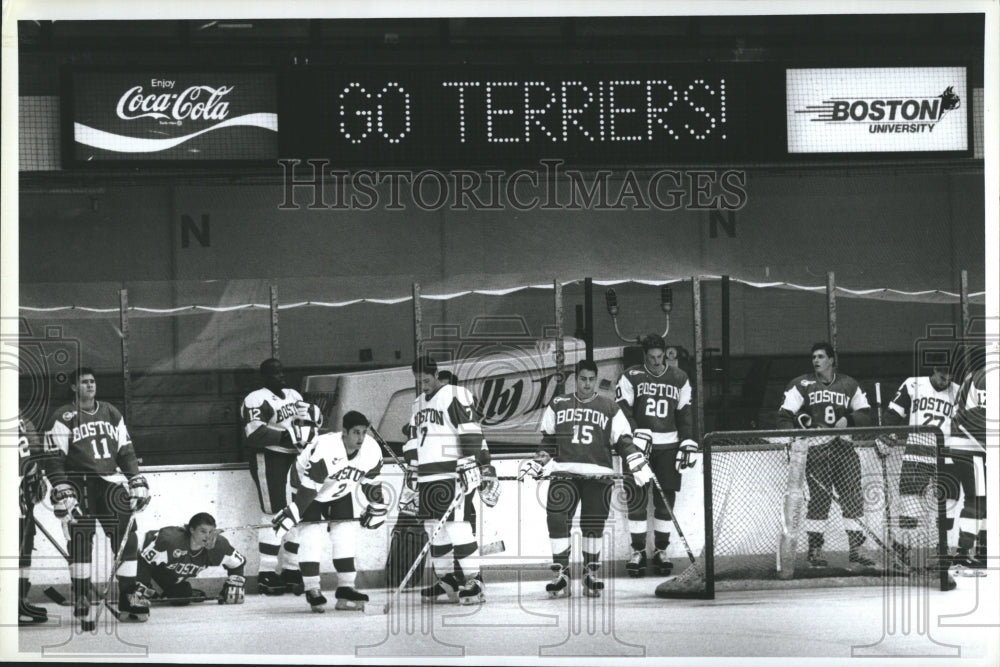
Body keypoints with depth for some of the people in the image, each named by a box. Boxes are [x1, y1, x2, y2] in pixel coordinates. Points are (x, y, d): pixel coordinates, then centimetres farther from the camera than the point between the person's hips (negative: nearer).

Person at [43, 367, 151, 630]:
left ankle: (128, 599, 9)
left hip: (110, 484, 5)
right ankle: (82, 604, -6)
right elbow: (53, 459, -8)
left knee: (127, 538, 0)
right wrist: (62, 492, -16)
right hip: (79, 486, -5)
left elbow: (126, 451, 18)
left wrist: (137, 482, 9)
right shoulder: (64, 417, -2)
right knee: (80, 543, -9)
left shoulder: (111, 413, 15)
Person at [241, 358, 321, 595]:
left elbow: (317, 419, 23)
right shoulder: (256, 400, -8)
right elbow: (254, 434, -19)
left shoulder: (293, 395, 19)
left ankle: (291, 571, 17)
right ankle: (267, 574, -4)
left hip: (296, 459, 8)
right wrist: (286, 436, -24)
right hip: (268, 460, -8)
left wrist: (311, 413, 0)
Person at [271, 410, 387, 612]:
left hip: (341, 492, 5)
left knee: (345, 535, -2)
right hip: (308, 484, -5)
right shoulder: (324, 449, -38)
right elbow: (308, 487, -32)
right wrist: (291, 514, -30)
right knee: (312, 534, -15)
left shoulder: (372, 451, -20)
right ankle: (312, 590, -11)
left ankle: (346, 589, 4)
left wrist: (377, 509, 5)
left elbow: (371, 483, -2)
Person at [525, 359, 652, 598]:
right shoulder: (558, 405, 13)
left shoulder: (610, 408, 10)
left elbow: (623, 441, 8)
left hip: (597, 475, 0)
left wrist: (638, 465, -4)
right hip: (563, 472, 0)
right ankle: (561, 574, -5)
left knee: (594, 524, 1)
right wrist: (539, 463, 8)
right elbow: (548, 440, 19)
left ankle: (592, 573, 15)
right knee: (557, 519, -11)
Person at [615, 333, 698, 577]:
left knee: (665, 500, 2)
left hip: (668, 447, 2)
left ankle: (661, 551, 12)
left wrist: (688, 443, 4)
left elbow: (685, 413, 12)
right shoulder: (631, 377, -1)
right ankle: (637, 551, 4)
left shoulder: (679, 378, 8)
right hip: (638, 445, -2)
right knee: (637, 499, -4)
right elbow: (622, 411, -6)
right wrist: (637, 435, -18)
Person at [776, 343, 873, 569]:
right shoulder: (801, 385, 3)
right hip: (815, 447, -3)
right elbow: (784, 417, -1)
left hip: (843, 447, 3)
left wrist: (848, 419, -7)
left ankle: (855, 549, 4)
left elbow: (865, 415, 13)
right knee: (820, 497, -7)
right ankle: (815, 549, 3)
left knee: (853, 496, -2)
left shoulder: (849, 385, 11)